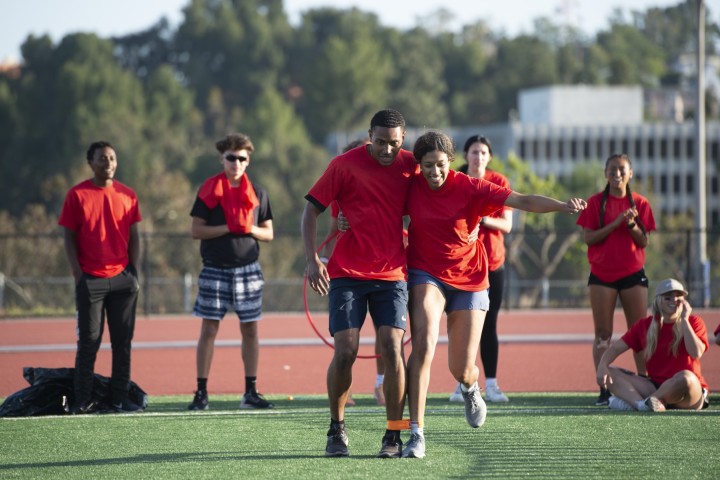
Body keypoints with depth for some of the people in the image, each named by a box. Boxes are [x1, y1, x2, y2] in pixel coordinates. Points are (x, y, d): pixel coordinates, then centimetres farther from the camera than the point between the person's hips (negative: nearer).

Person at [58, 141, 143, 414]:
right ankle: (82, 401, 4)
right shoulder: (77, 195, 0)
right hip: (90, 279, -3)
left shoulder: (127, 195, 8)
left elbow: (134, 237, 11)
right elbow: (69, 237, 0)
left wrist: (134, 273, 2)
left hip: (123, 278, 3)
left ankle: (120, 398, 8)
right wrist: (79, 275, -7)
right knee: (88, 341, -1)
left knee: (123, 341, 3)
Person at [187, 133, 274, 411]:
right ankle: (201, 392, 2)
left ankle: (251, 392, 9)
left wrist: (250, 229, -9)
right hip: (215, 270, -2)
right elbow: (195, 230, -4)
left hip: (248, 270, 2)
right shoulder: (209, 191, 1)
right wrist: (227, 228, -14)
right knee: (209, 328, -2)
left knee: (250, 329, 3)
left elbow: (268, 233, 11)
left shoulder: (257, 193, 8)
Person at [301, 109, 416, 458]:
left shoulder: (410, 166, 3)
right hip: (347, 275, -2)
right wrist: (312, 259, -11)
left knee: (391, 348, -11)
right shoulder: (345, 164, -5)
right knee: (345, 352, -8)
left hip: (391, 274, 2)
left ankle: (393, 433, -1)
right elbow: (312, 209, 0)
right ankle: (337, 429, 12)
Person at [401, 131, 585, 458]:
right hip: (426, 276, 0)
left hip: (469, 281, 0)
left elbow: (523, 201, -20)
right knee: (424, 345, -25)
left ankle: (470, 388, 44)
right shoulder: (410, 187, -8)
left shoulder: (470, 188, -12)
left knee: (462, 370, 1)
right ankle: (416, 433, -22)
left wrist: (562, 206, -35)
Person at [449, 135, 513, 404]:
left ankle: (491, 385, 2)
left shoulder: (499, 182, 2)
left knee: (489, 325, 1)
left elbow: (506, 225, -2)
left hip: (492, 263, 1)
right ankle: (462, 384, 2)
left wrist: (485, 220, -20)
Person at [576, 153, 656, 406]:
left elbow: (644, 241, 2)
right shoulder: (596, 203, 2)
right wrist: (615, 223, -16)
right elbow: (589, 238, -6)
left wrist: (632, 225, -16)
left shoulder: (640, 204, 5)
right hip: (602, 274, -1)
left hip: (632, 273, 1)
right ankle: (604, 389, -2)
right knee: (603, 334, -2)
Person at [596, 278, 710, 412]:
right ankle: (641, 404, -38)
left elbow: (696, 353, -18)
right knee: (610, 373, -10)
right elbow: (616, 348, 6)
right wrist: (602, 366, -15)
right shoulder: (644, 325, 9)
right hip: (655, 385, 4)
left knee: (685, 377, -41)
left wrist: (684, 320, -14)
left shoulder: (694, 322, 0)